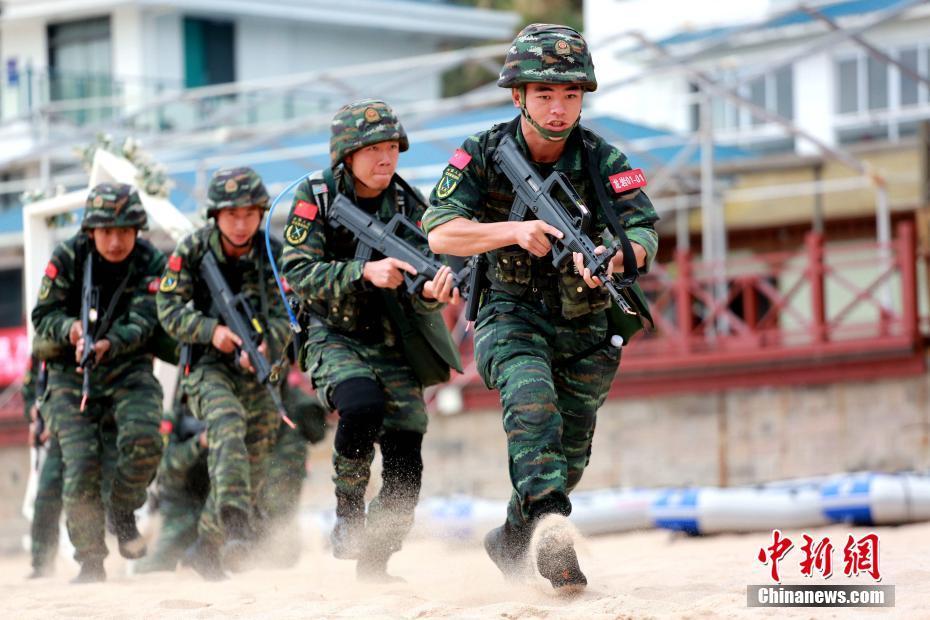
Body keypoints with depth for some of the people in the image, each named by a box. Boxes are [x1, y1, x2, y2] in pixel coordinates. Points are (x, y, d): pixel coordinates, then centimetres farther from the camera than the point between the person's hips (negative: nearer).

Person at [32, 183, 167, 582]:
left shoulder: (150, 263, -8)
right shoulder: (67, 257, -7)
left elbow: (142, 323, -17)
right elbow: (43, 316, -5)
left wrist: (107, 345, -36)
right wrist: (71, 329, -28)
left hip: (128, 368, 0)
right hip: (71, 374, 0)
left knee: (143, 440, -27)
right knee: (81, 467, -12)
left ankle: (121, 510, 4)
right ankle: (90, 562, 5)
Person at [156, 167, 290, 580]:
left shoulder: (273, 254, -6)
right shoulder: (192, 250, -8)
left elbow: (283, 315, -12)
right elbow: (169, 309, -8)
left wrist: (265, 347, -32)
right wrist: (211, 330, -24)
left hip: (255, 367, 3)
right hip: (208, 364, -3)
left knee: (253, 460, 6)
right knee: (228, 425, -32)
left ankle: (208, 548, 24)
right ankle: (236, 526, -45)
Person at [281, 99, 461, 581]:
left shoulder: (408, 204, 0)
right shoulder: (315, 198, -7)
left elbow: (421, 278, -8)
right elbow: (299, 274, -16)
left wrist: (433, 288, -33)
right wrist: (365, 272, -29)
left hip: (394, 345, 3)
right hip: (336, 338, -3)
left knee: (404, 465, -5)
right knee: (362, 406, -33)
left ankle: (374, 561, 14)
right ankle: (348, 507, -9)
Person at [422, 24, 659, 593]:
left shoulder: (602, 159, -10)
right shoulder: (485, 154, -10)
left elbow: (644, 234, -20)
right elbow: (440, 233, -17)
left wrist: (612, 258, -44)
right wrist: (515, 231, -31)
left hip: (585, 325, 2)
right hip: (511, 313, -2)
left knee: (570, 450, 9)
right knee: (533, 400, -30)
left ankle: (512, 539, 33)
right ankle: (552, 527, -39)